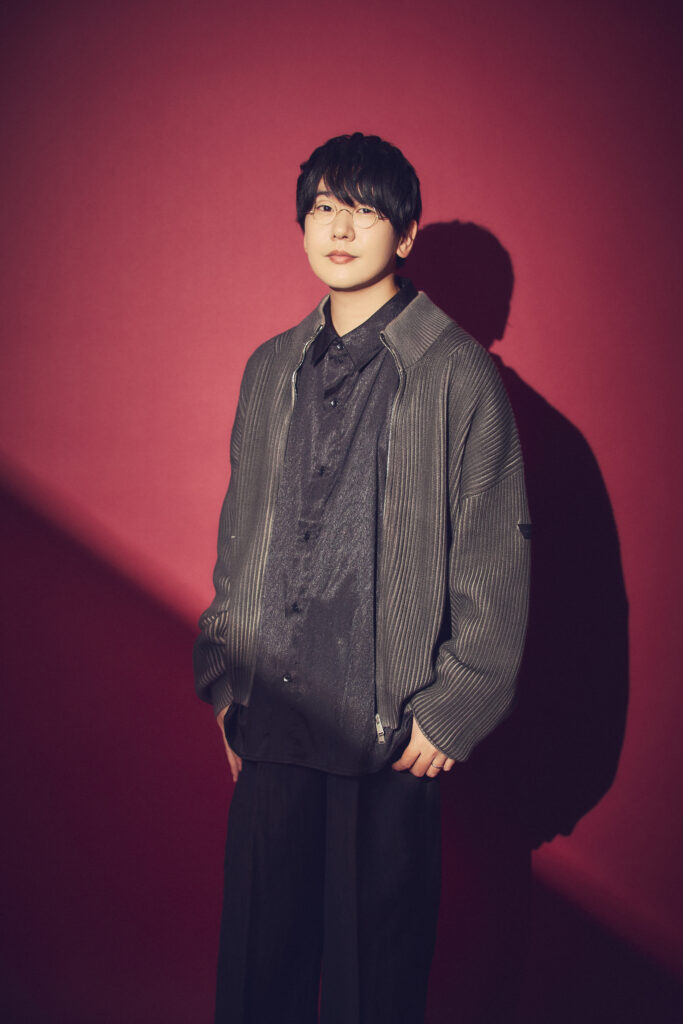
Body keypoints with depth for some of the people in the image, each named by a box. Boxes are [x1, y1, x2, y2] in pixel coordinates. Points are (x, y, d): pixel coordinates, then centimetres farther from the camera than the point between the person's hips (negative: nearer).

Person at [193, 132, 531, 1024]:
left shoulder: (457, 373, -4)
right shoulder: (270, 369, 12)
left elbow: (497, 558, -5)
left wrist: (451, 712, -8)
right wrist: (225, 682, 11)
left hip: (391, 731, -4)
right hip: (271, 719, 4)